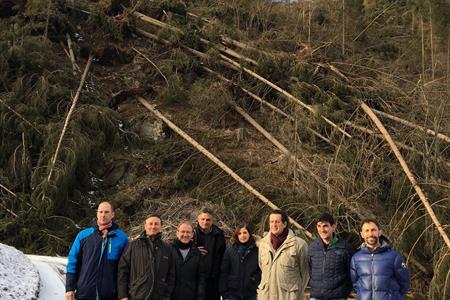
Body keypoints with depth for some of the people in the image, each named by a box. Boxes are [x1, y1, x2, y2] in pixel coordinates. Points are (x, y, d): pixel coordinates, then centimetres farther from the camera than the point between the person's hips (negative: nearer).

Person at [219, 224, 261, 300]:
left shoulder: (257, 251, 1)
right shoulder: (229, 251, 2)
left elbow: (261, 270, 4)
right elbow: (224, 273, 1)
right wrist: (224, 293, -3)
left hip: (251, 294, 0)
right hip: (233, 293, 0)